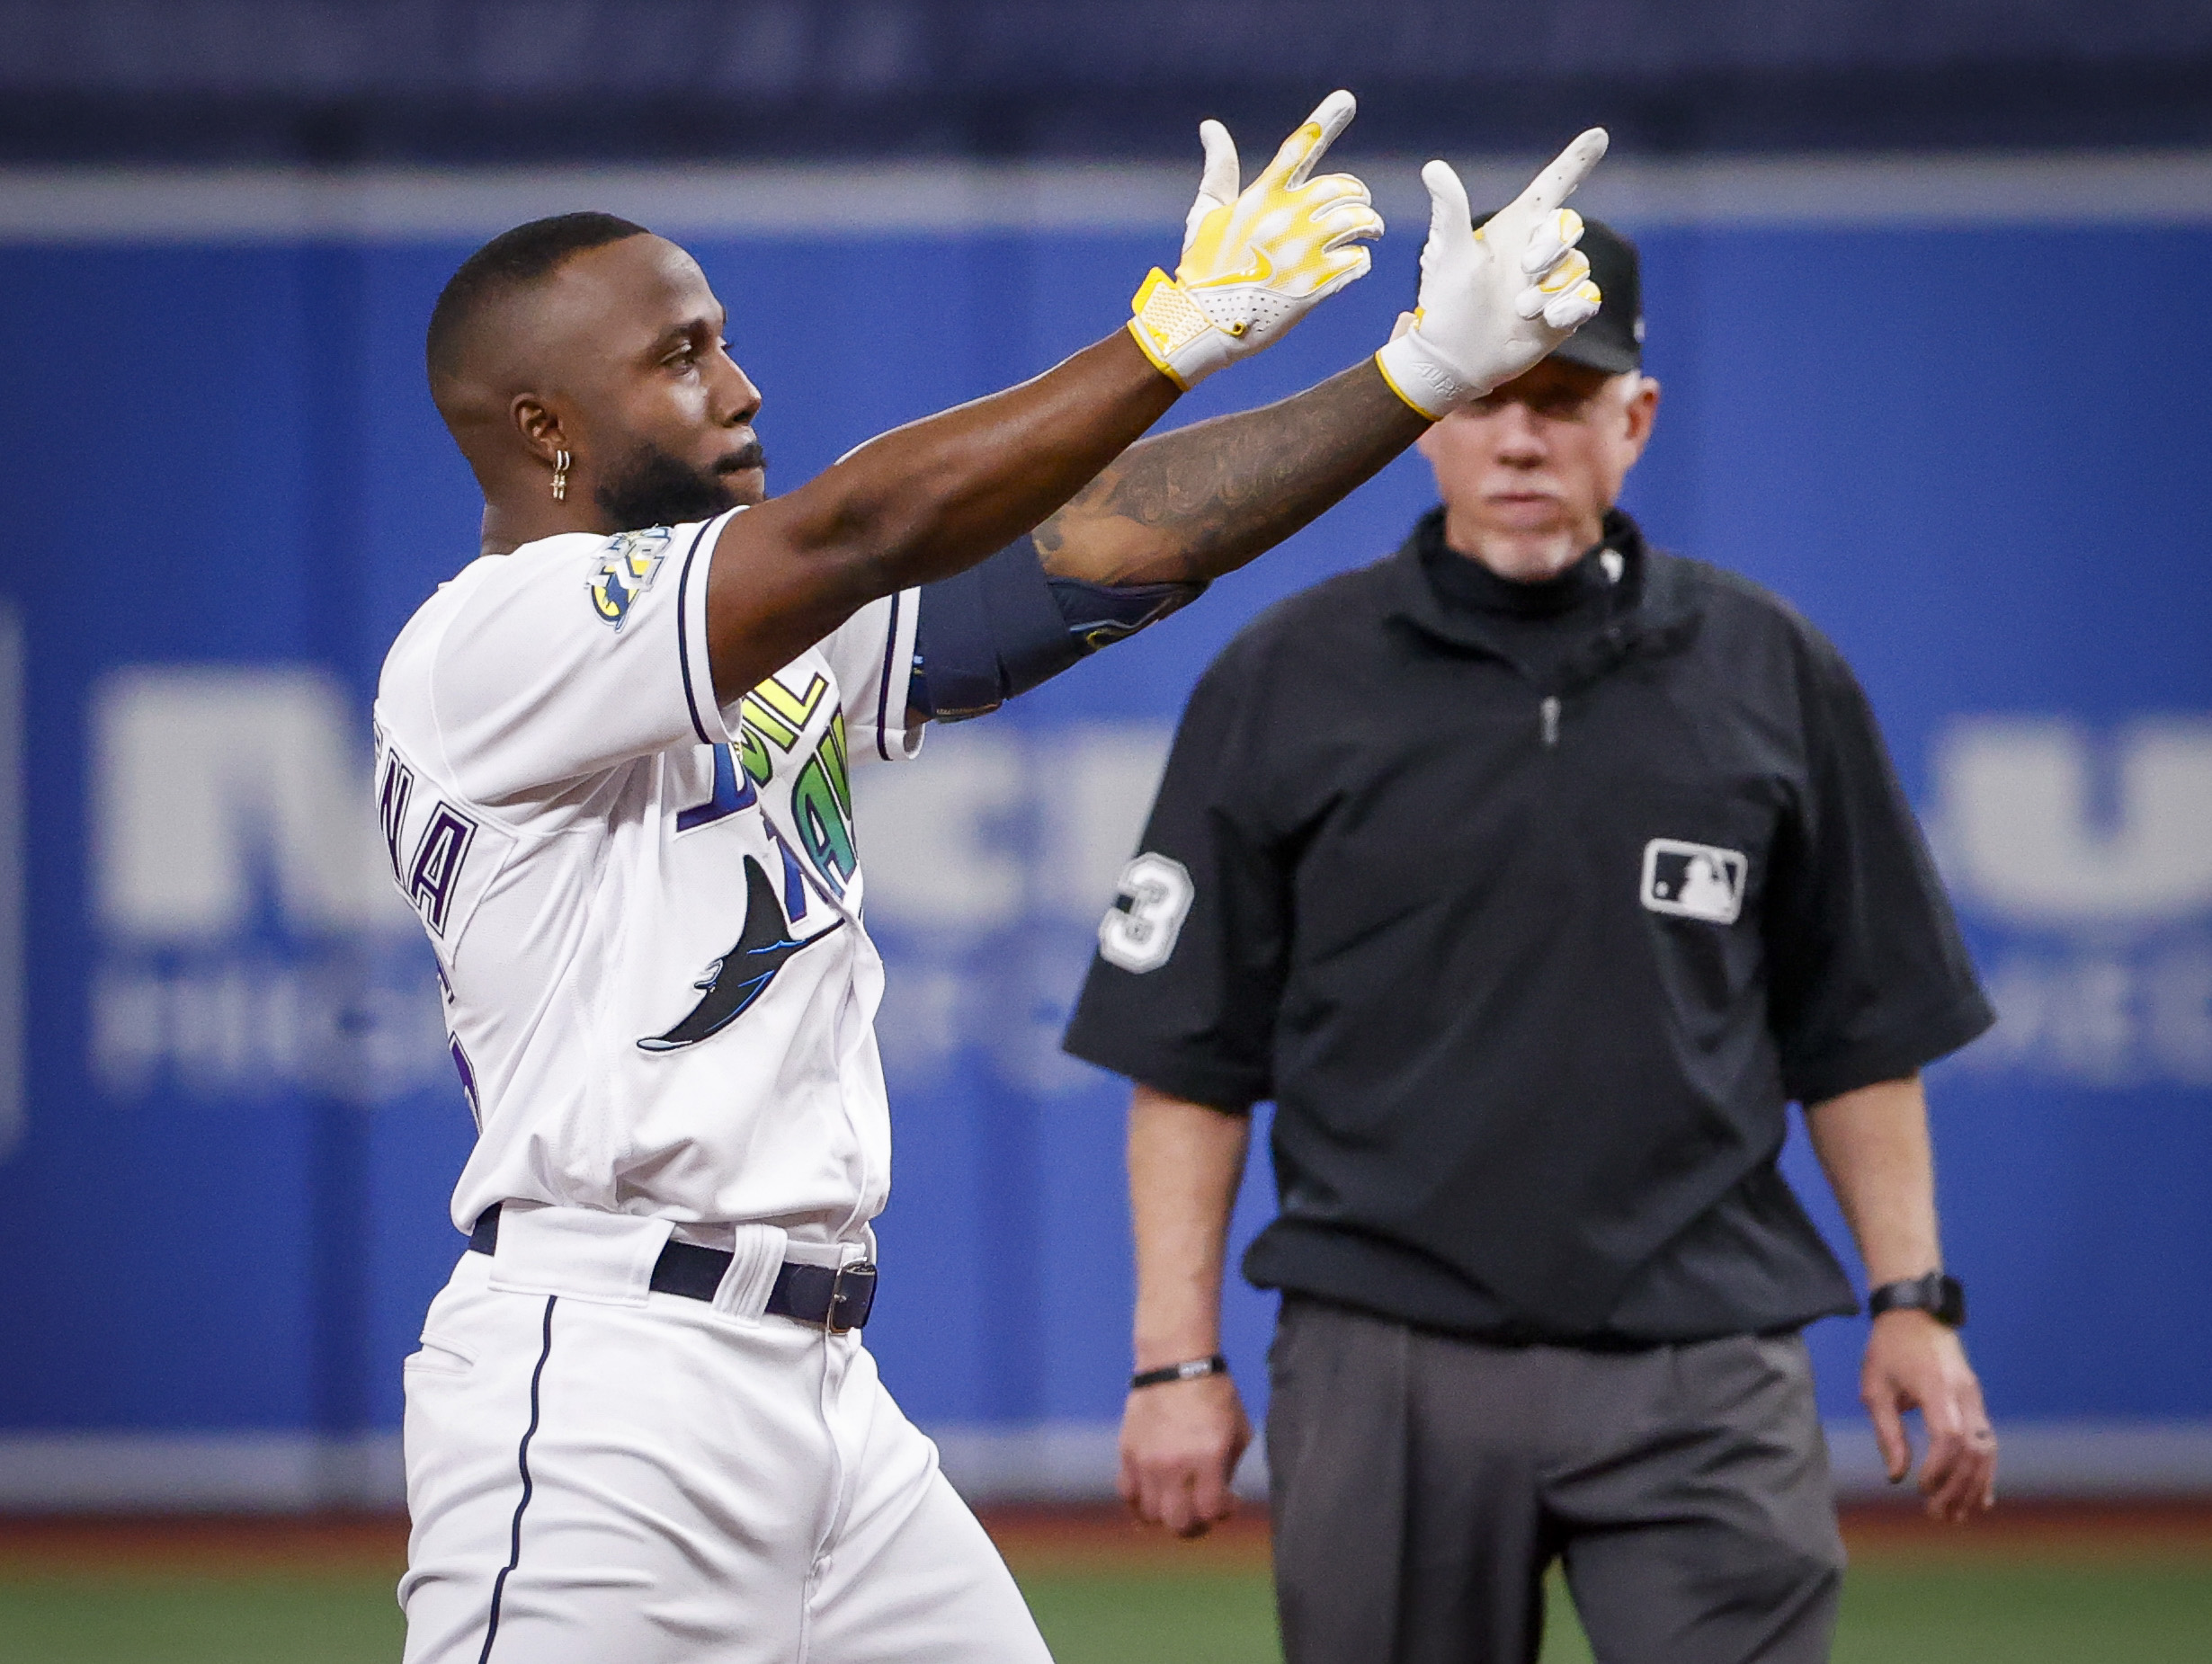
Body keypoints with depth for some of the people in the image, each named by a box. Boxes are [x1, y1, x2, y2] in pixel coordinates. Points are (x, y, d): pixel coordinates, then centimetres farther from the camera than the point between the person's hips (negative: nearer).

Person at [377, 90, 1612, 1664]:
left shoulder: (790, 645, 16)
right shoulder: (486, 647, -10)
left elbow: (1095, 544, 8)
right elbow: (856, 533, -22)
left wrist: (1430, 370, -2)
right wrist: (1182, 332, -23)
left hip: (832, 1394, 9)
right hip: (601, 1398, -9)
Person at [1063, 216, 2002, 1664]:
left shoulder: (1773, 675, 8)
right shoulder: (1285, 681, 5)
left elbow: (1860, 1029, 13)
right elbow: (1192, 1054, 5)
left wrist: (1914, 1300, 5)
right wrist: (1177, 1360, -1)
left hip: (1700, 1373, 0)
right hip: (1387, 1367, 0)